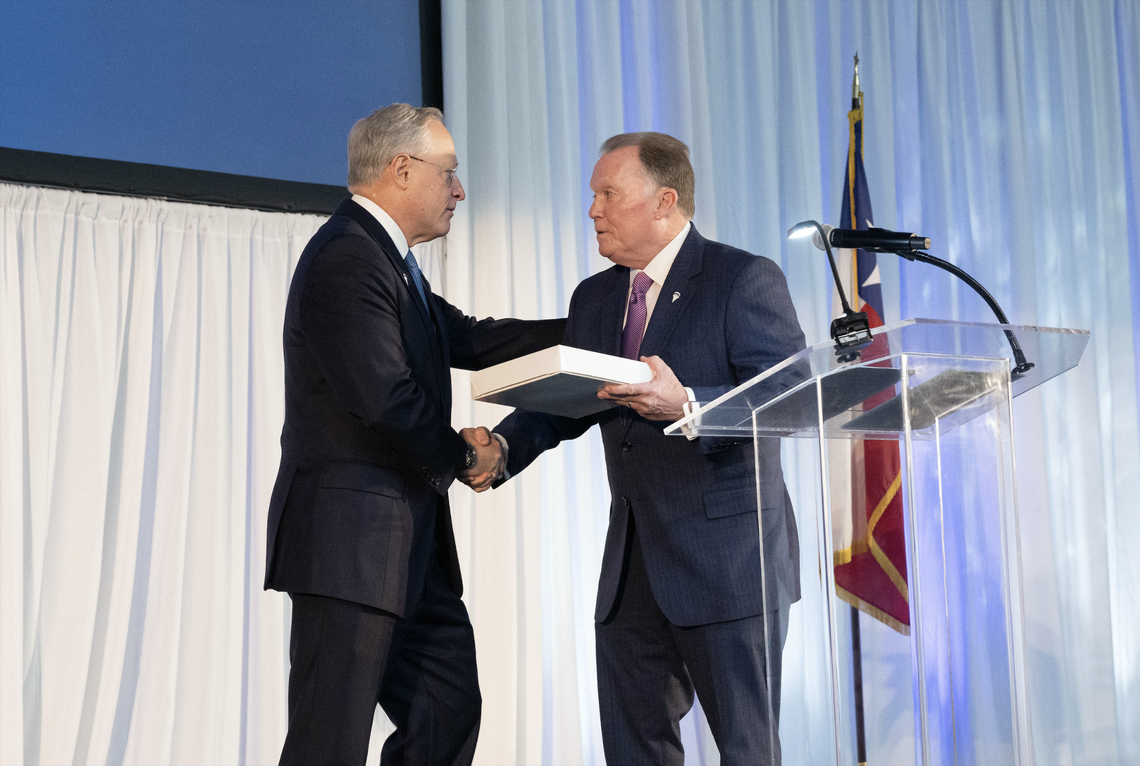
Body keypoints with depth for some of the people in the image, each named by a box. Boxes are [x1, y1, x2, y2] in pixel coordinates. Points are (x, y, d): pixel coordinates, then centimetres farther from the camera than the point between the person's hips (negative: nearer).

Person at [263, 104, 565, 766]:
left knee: (449, 712, 14)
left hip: (407, 540, 11)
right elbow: (384, 396, -24)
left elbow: (467, 339, 21)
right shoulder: (346, 259, -17)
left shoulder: (388, 259, 18)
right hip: (350, 541, -11)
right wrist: (461, 457, -7)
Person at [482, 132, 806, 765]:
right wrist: (504, 446, -7)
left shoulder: (747, 280, -7)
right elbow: (561, 401, 14)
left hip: (726, 562, -7)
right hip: (630, 569, 7)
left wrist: (687, 406, -31)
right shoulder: (593, 299, 15)